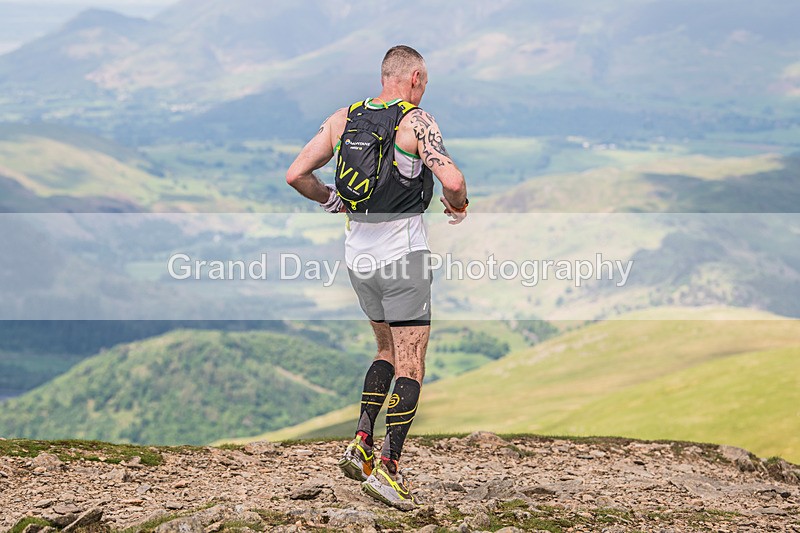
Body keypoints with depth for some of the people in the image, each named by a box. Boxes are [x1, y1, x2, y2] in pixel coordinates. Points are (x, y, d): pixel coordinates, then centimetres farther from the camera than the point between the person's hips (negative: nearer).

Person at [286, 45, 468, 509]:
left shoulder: (343, 119, 7)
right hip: (403, 252, -6)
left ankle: (361, 443, 12)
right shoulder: (417, 121, -10)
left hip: (357, 253, 6)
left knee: (389, 350, 23)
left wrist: (330, 199, 23)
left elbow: (296, 175, 6)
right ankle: (387, 467, -9)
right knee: (411, 364, -2)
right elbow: (453, 181, -21)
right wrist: (459, 206, 1)